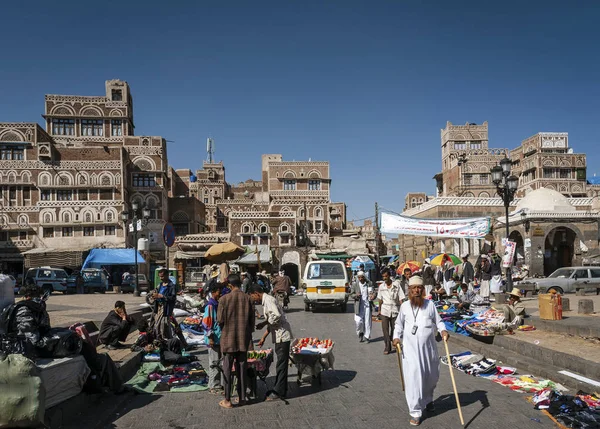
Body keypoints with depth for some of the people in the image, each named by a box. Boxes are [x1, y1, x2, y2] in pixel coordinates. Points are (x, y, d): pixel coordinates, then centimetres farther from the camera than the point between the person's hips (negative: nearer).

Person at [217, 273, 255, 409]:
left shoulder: (224, 299, -11)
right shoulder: (247, 298, -3)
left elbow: (220, 320, -8)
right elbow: (252, 319, 1)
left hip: (228, 338, -3)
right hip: (244, 338, 3)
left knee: (227, 368, 6)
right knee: (242, 367, 12)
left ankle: (227, 400, 9)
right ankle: (242, 397, 18)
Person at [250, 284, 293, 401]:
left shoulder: (268, 300, -14)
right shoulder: (266, 301, 17)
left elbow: (277, 316, -29)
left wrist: (264, 323, -16)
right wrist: (263, 338, 26)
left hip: (282, 335, -10)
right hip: (278, 336, 10)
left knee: (281, 364, -3)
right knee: (280, 363, 15)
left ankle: (278, 392, 2)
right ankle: (280, 390, 23)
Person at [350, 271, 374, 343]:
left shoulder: (369, 284, 2)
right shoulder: (355, 285, 2)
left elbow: (372, 293, 8)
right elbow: (351, 294, 8)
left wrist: (371, 296, -15)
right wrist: (355, 295, -15)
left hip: (367, 305, 0)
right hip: (359, 306, 0)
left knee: (367, 321, 3)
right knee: (358, 321, -5)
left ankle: (367, 336, 16)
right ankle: (360, 333, 22)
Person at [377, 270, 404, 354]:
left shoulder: (396, 285, -2)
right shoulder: (381, 286, 6)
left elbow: (401, 298, -2)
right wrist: (379, 310, 16)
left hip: (395, 310, -1)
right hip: (385, 310, 1)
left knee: (394, 329, 8)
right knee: (385, 330, -4)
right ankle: (387, 348, 2)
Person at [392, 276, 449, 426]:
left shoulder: (430, 304, 0)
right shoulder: (404, 306, 1)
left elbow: (438, 321, 6)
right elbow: (399, 324, 13)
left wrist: (443, 330, -13)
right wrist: (396, 337, 0)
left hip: (428, 347, 2)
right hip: (411, 348, -2)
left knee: (431, 377, 17)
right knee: (413, 378, -7)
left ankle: (428, 399, 47)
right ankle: (415, 412, 4)